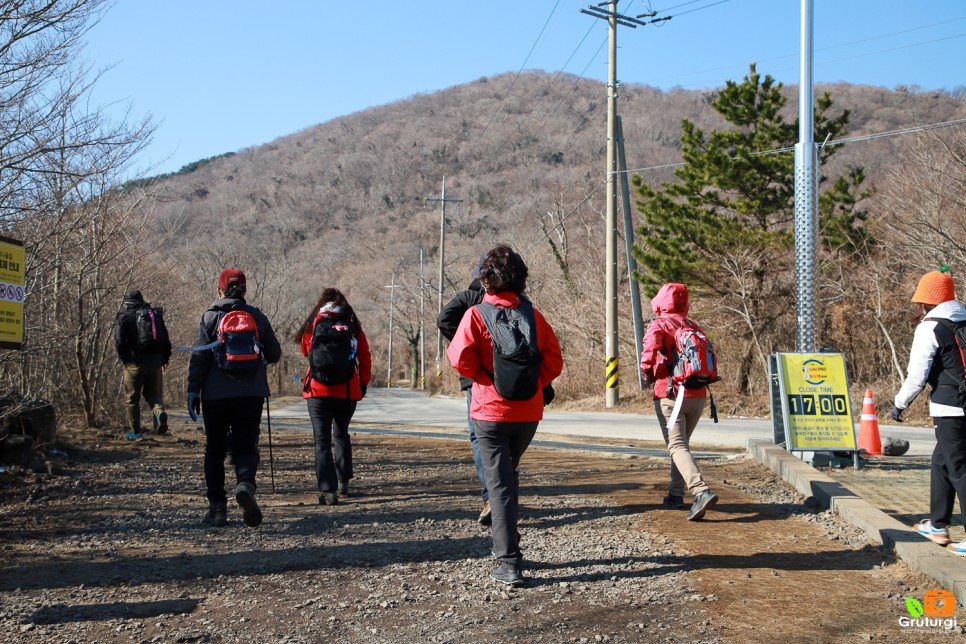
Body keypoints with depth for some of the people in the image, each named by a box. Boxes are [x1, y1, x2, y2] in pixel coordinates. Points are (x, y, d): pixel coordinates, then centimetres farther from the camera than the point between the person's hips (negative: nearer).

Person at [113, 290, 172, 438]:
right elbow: (166, 339, 10)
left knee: (132, 398, 7)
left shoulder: (124, 317, 0)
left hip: (135, 362, -4)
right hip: (155, 362, 4)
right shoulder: (156, 314, 12)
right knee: (153, 393, 16)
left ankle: (135, 431, 8)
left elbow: (119, 342, -10)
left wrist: (124, 359, 3)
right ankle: (159, 410, -15)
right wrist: (165, 359, 16)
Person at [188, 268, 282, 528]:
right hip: (251, 395, 1)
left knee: (214, 450, 12)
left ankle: (217, 507, 12)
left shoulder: (210, 317, -1)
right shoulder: (257, 316, 5)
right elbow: (274, 355, 10)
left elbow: (199, 356, -7)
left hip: (216, 395, -1)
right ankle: (245, 484, -25)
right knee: (246, 447, 5)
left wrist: (193, 391, -4)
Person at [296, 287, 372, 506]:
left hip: (318, 392, -2)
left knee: (322, 441, -1)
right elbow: (365, 359, 5)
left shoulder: (313, 327, 1)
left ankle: (328, 491, -12)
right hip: (347, 392, 2)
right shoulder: (354, 328, 2)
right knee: (341, 435, 23)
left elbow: (305, 351, 19)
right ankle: (343, 482, 26)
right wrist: (363, 384, 15)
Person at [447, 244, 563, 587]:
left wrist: (481, 376, 0)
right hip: (529, 411, 4)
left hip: (491, 410, -4)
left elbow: (461, 358, -17)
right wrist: (534, 385, 9)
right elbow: (554, 361, 1)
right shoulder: (532, 314, 3)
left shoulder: (476, 314, -8)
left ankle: (509, 564, -4)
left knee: (499, 484, 1)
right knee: (509, 475, 23)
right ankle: (506, 543, 34)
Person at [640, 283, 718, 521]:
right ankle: (675, 495, 22)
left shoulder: (659, 324, -2)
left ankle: (702, 492, -29)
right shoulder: (695, 327, 14)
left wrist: (647, 373, -4)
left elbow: (650, 349, -21)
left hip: (670, 395, -6)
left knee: (677, 446, -11)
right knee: (682, 443, 21)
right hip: (698, 395, 6)